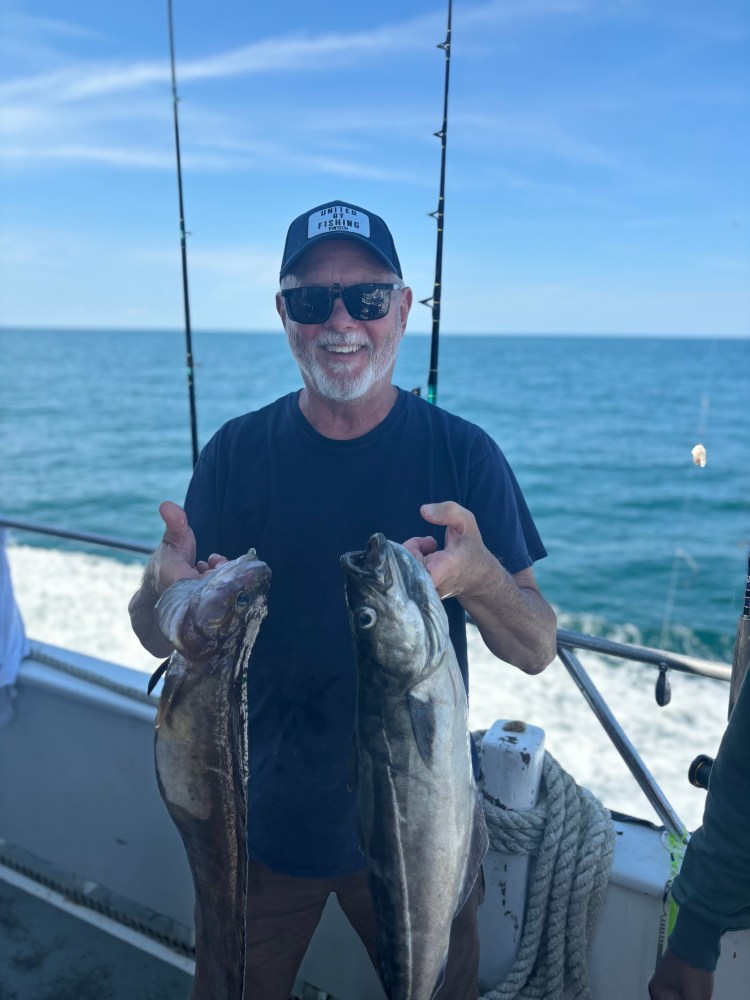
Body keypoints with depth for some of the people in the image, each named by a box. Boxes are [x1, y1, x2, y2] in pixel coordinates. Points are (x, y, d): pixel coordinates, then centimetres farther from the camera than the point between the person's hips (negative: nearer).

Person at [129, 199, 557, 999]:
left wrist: (479, 579, -34)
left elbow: (537, 651, -12)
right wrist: (164, 587, -29)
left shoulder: (462, 453, -11)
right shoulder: (236, 453, -8)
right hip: (262, 820, 1)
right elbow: (158, 639, -6)